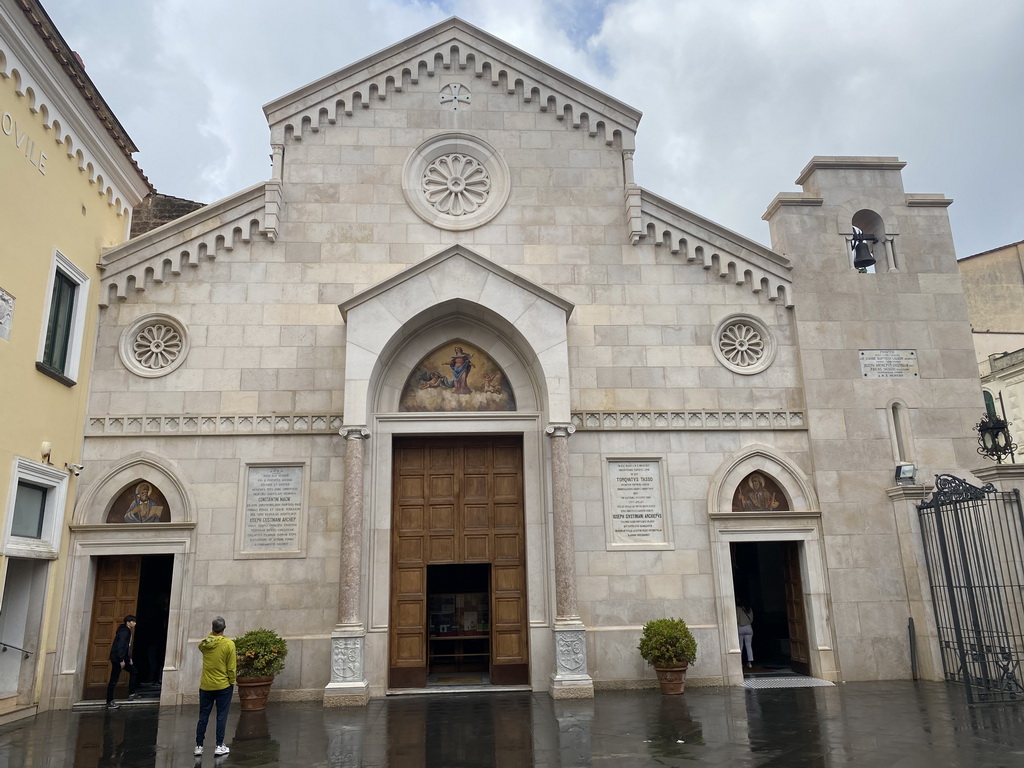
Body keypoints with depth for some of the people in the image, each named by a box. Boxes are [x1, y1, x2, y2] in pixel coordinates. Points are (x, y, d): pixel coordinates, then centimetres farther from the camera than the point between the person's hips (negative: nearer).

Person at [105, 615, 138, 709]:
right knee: (113, 680, -5)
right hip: (117, 658, -11)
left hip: (123, 658, 11)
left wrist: (129, 658, 18)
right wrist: (121, 660, -24)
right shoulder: (124, 631, -16)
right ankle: (109, 702, 0)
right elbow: (120, 646, -23)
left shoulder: (127, 631, 14)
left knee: (134, 671, 16)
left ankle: (131, 694, 20)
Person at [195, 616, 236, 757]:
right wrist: (232, 682, 2)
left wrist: (212, 634, 19)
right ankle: (219, 746, 12)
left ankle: (199, 746, 20)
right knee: (221, 716, 7)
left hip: (205, 686, 3)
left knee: (203, 716, 14)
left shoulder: (203, 643, -6)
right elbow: (231, 668, -12)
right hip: (223, 686, -3)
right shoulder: (229, 644, -16)